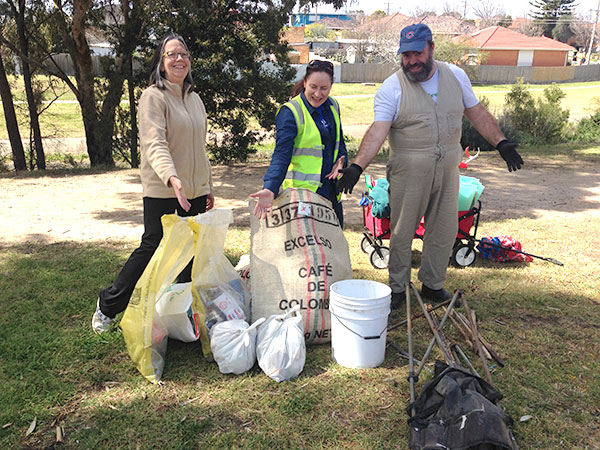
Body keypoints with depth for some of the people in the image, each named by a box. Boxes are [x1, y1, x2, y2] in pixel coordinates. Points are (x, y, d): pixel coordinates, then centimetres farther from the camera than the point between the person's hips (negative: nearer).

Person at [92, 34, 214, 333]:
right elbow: (155, 144, -22)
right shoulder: (153, 96, -7)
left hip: (195, 193, 7)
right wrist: (172, 177, -39)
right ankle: (107, 307, 19)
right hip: (162, 193, -6)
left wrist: (208, 188, 19)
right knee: (152, 249, -1)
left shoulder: (194, 98, 16)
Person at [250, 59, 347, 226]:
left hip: (330, 191, 7)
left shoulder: (333, 106, 9)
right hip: (301, 192, -7)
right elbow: (281, 154, -21)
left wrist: (341, 161, -2)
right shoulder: (290, 112, -12)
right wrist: (270, 188, -36)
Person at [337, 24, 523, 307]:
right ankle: (397, 288, 22)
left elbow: (477, 113, 14)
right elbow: (378, 130, -19)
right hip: (408, 173, -4)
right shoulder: (391, 88, -8)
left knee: (444, 231, 11)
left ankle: (432, 284, 29)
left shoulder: (455, 76, 6)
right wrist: (357, 166, -32)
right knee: (402, 232, 5)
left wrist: (501, 143, 9)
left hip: (447, 171, 4)